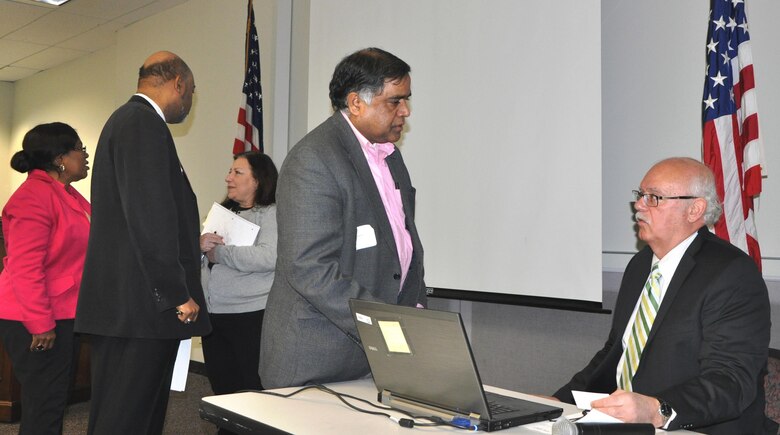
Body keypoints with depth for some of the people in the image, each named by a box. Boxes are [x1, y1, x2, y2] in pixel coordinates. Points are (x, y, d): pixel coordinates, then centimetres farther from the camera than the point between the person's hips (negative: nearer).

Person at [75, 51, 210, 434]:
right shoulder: (144, 122, -12)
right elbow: (149, 215, -20)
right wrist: (178, 294, -16)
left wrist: (189, 248, 28)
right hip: (141, 305, -10)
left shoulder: (127, 119, 20)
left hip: (123, 304, 10)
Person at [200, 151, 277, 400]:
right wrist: (199, 245, -7)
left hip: (251, 315, -7)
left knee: (254, 390, 0)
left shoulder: (272, 213, -5)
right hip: (214, 315, 7)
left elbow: (269, 257, -22)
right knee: (221, 389, 14)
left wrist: (218, 253, -11)